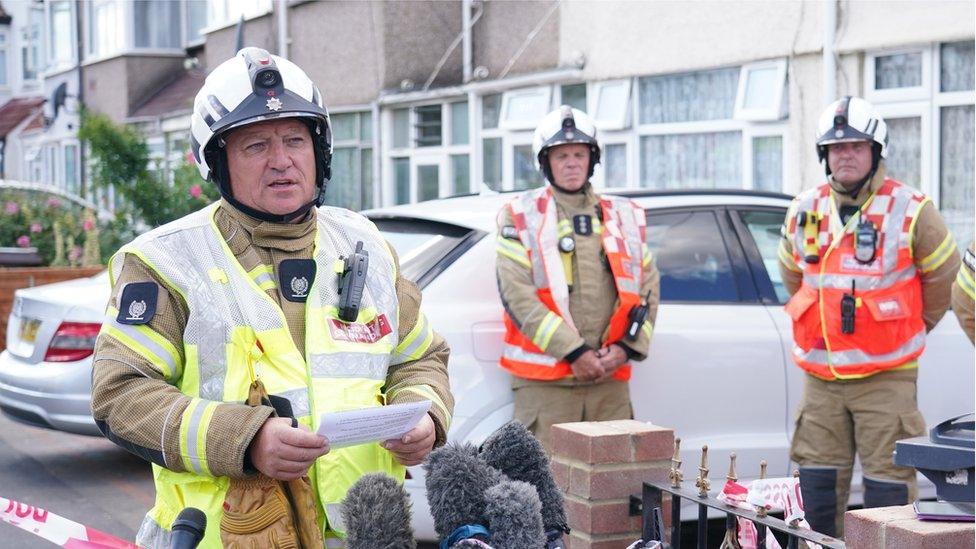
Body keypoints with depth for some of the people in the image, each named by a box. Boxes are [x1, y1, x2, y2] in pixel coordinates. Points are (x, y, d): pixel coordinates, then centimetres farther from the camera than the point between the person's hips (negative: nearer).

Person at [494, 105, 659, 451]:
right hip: (544, 380, -3)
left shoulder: (626, 217, 16)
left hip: (610, 376, 3)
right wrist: (574, 351, -14)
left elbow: (648, 287, 12)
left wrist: (626, 347, -4)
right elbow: (516, 293, -7)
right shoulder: (522, 218, 4)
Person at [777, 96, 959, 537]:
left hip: (886, 374, -4)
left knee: (888, 477, -3)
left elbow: (943, 277, 6)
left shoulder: (910, 211, -5)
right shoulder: (803, 212, 6)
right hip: (820, 374, 4)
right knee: (819, 480, 9)